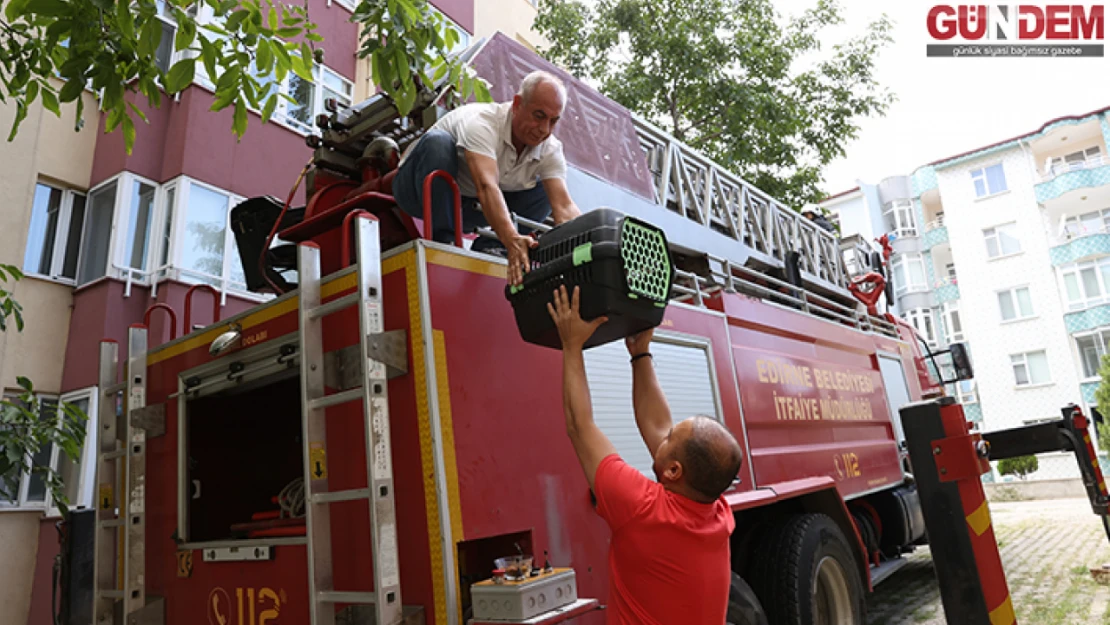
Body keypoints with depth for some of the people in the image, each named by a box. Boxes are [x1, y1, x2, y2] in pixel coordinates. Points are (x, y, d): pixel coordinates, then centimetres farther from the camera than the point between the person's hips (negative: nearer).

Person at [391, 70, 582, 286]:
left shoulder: (551, 149, -14)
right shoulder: (482, 122, -31)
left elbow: (564, 205, -26)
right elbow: (486, 186, -47)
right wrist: (512, 240, -61)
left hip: (469, 209, 5)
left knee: (547, 190, -7)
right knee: (438, 141, -35)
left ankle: (486, 249, -11)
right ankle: (441, 241, -25)